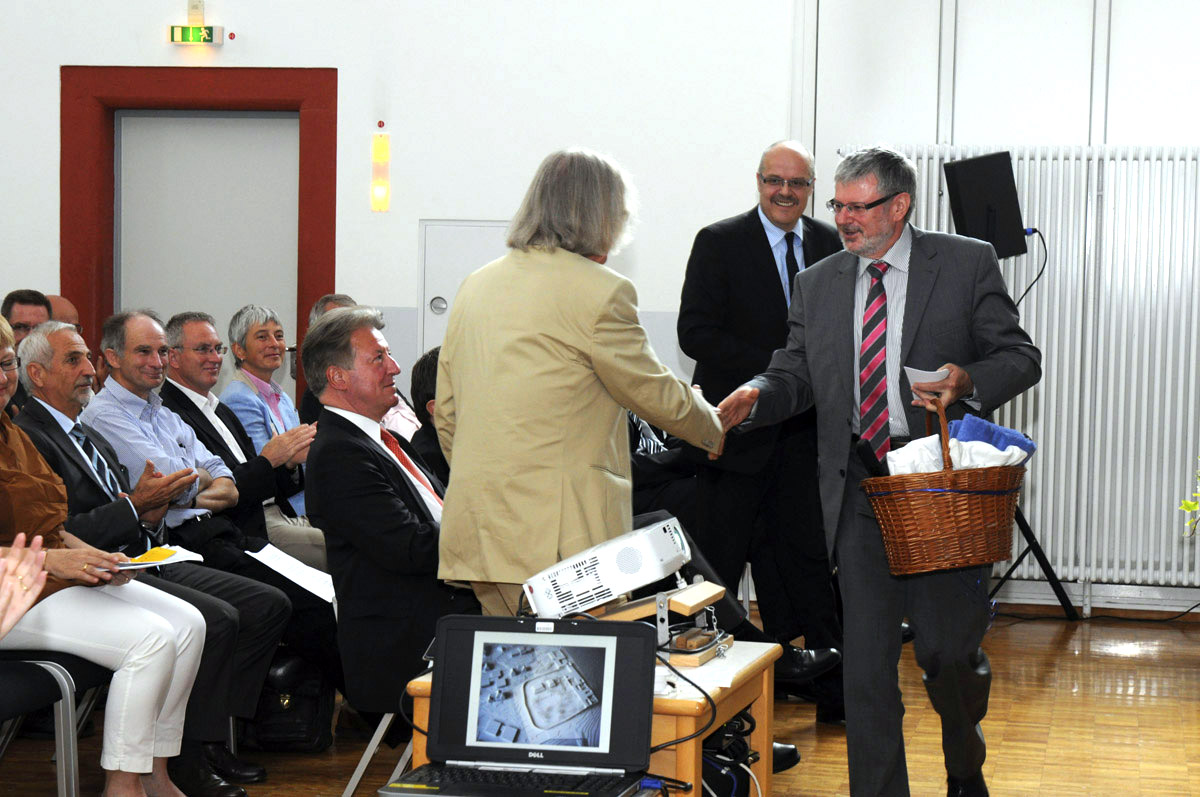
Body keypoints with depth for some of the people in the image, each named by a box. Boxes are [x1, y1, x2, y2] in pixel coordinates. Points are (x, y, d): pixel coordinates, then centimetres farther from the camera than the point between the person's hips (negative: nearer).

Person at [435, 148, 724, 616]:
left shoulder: (474, 287, 14)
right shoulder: (601, 291, -9)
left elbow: (446, 412, 18)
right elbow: (657, 396, 1)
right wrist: (712, 428, 21)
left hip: (475, 527, 8)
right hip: (559, 537, -8)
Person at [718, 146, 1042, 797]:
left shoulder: (967, 265, 2)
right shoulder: (817, 285, 12)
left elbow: (1021, 358, 1)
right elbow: (796, 375, 10)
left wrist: (969, 381, -19)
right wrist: (756, 396, -12)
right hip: (859, 492, 3)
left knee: (947, 649, 1)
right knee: (866, 663, 3)